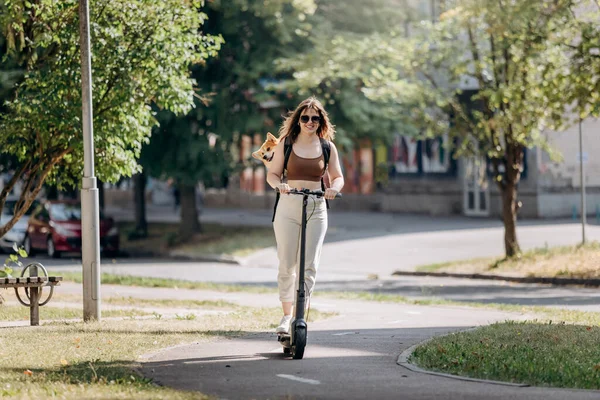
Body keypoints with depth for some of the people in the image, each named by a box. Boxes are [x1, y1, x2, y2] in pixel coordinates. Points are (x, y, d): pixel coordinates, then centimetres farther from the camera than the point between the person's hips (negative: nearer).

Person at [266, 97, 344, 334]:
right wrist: (279, 185, -18)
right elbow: (272, 174, 5)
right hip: (288, 207, 0)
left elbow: (337, 177, 10)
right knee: (286, 265, 0)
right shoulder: (286, 143, 5)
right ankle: (286, 315, 14)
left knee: (309, 266, -8)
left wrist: (334, 188, -13)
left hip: (316, 209, 0)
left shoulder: (327, 147, 7)